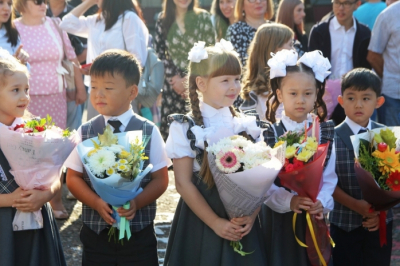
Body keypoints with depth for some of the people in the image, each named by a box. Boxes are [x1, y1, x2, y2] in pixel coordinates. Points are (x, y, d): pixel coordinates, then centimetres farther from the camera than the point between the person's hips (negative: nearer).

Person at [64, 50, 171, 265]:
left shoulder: (148, 132, -3)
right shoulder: (85, 132, 1)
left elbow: (160, 179, -2)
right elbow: (73, 177, 2)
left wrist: (137, 203, -19)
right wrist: (97, 203, -15)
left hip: (139, 231, -1)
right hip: (95, 229, 1)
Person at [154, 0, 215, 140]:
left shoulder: (203, 17, 1)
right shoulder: (163, 19, 5)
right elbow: (159, 52, 6)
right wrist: (172, 77, -4)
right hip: (173, 82, 1)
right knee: (171, 127, -2)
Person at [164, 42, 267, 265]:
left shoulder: (249, 126, 4)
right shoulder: (185, 128, -6)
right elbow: (183, 183, -9)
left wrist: (252, 214, -11)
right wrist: (215, 223, -13)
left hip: (242, 222, 3)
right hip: (199, 220, -3)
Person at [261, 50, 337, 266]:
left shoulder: (325, 133, 4)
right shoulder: (269, 135, -6)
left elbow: (329, 177, 2)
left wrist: (321, 202, -15)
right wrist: (289, 201, -26)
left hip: (314, 218, 3)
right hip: (279, 218, -2)